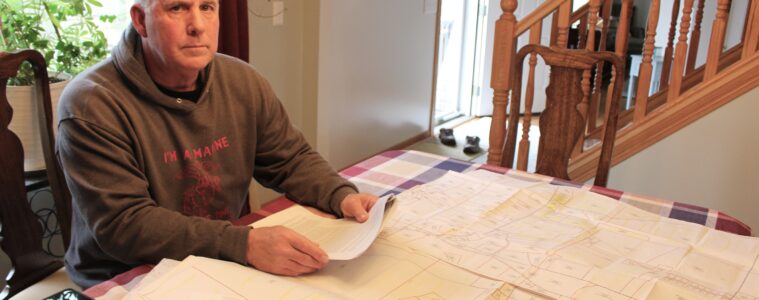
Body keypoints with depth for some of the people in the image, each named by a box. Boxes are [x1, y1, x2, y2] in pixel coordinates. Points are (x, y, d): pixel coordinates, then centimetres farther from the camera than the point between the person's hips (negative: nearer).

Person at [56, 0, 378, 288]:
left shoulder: (243, 82, -1)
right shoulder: (91, 104, -17)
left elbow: (292, 160, 7)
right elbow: (122, 224, -23)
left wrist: (342, 195, -14)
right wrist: (245, 244, -34)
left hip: (225, 271, 5)